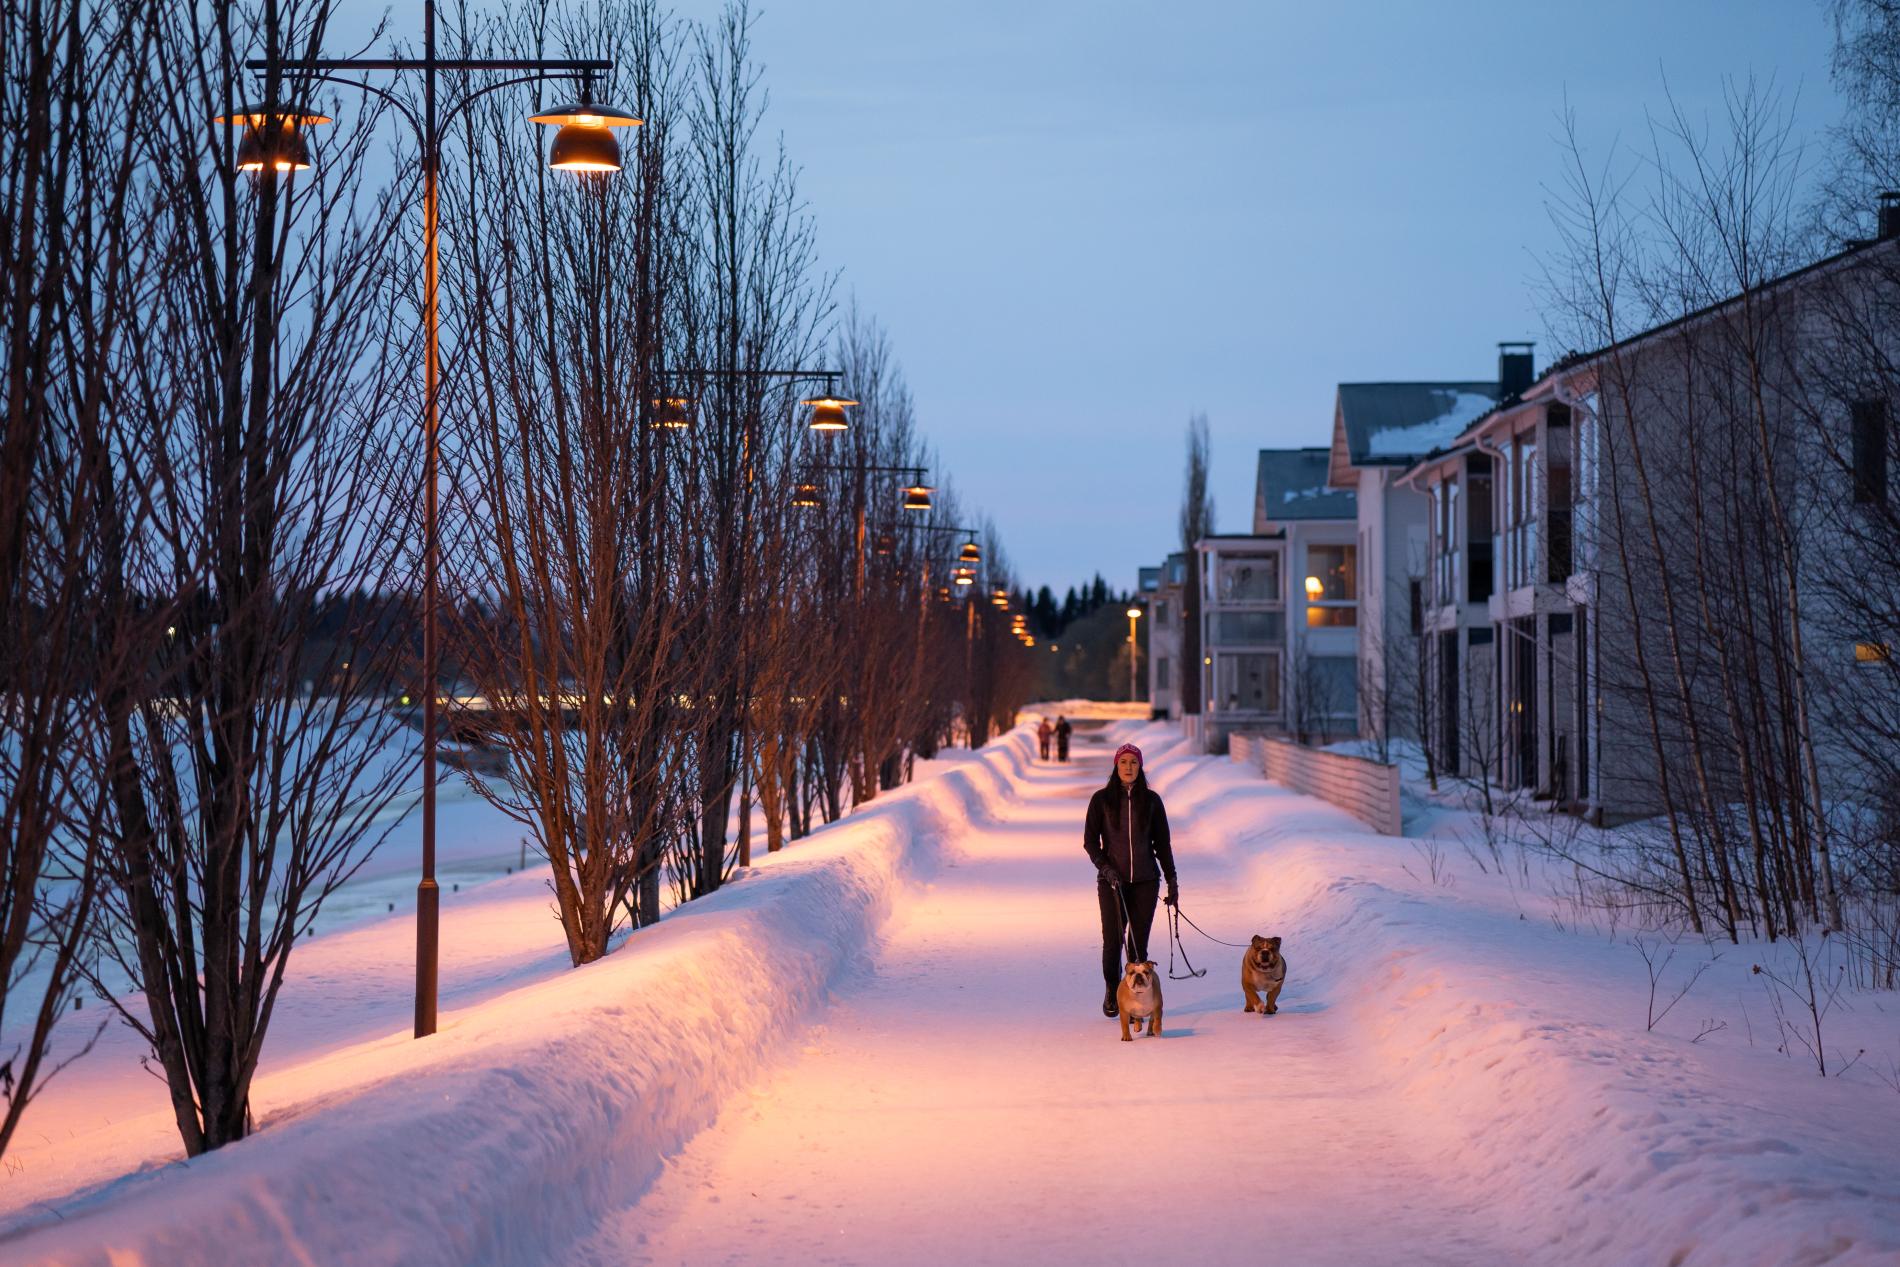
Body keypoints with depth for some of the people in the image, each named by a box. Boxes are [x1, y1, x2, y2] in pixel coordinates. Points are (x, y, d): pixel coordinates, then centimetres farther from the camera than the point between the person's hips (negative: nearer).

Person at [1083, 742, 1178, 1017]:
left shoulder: (1151, 800, 4)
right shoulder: (1101, 799, 0)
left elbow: (1162, 843, 10)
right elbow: (1090, 840, 2)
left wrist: (1172, 880, 7)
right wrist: (1104, 866, -14)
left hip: (1145, 881, 1)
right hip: (1112, 881, -1)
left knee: (1139, 942, -1)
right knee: (1112, 940, -5)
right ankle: (1112, 992, 16)